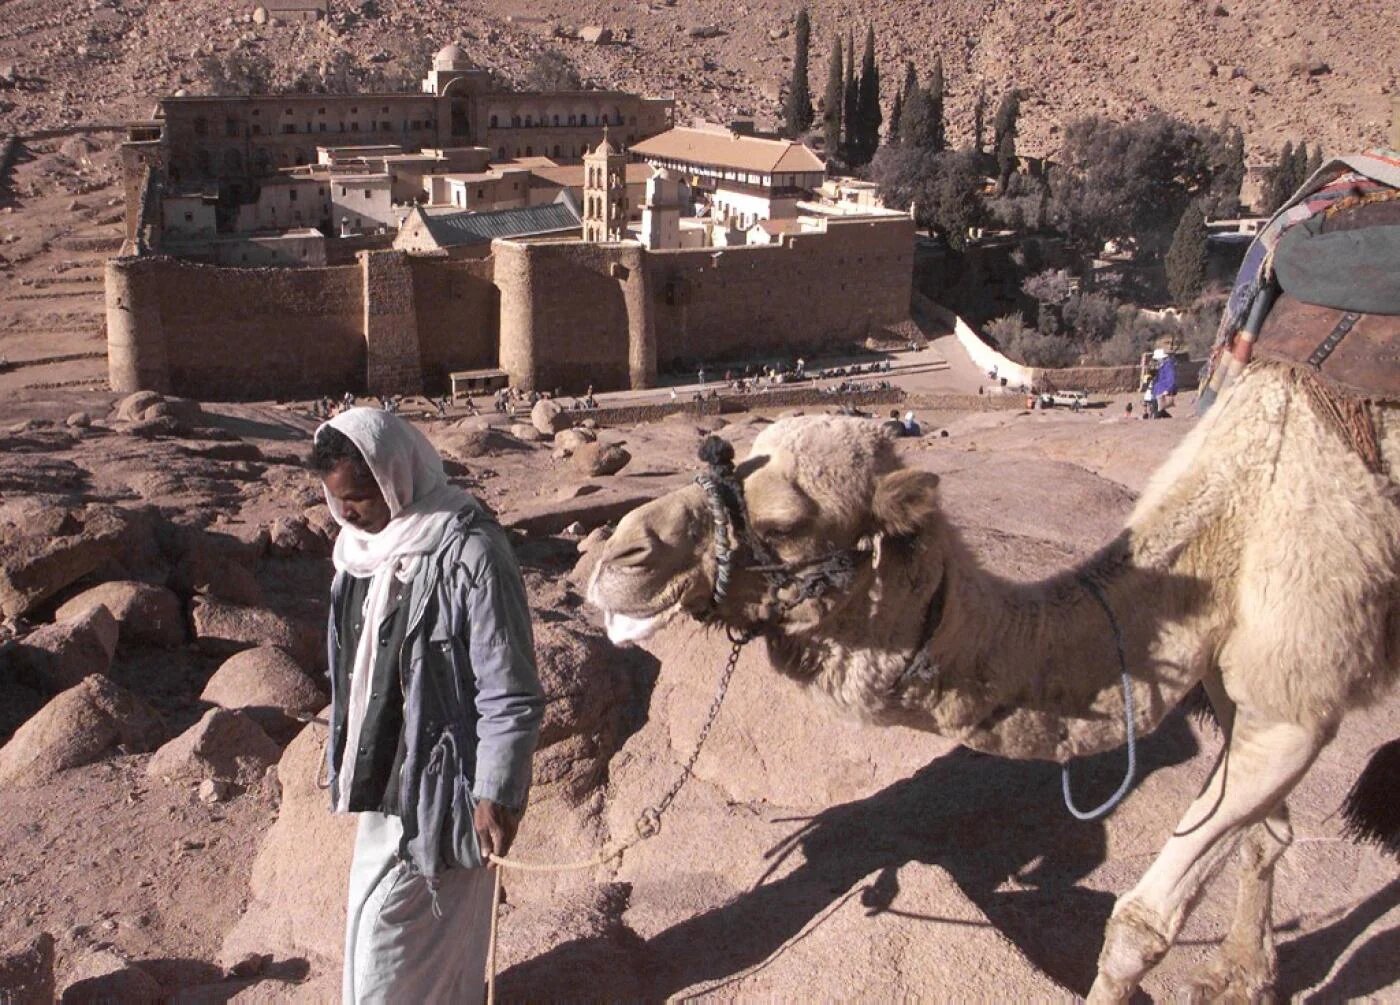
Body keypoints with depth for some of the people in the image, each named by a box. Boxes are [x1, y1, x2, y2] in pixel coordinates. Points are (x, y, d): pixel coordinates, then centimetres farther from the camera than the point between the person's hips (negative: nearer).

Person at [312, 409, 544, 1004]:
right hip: (385, 778, 8)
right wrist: (349, 763, 20)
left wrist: (496, 795, -18)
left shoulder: (469, 555, -23)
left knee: (390, 930, 1)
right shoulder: (365, 543, 4)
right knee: (433, 939, 20)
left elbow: (511, 695, -20)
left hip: (438, 786, -8)